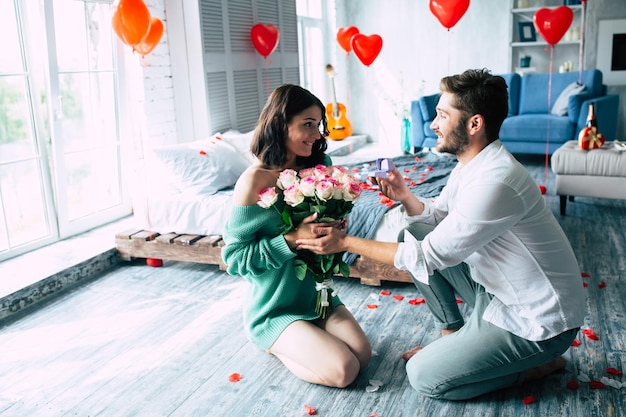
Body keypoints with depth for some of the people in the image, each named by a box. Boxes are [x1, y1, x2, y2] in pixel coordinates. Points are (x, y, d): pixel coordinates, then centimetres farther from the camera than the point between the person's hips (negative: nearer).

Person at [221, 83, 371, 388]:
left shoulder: (316, 167, -4)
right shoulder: (254, 180, -22)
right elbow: (234, 256, -19)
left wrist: (335, 228, -12)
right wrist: (292, 240, -30)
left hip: (316, 293, 6)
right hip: (274, 308, -6)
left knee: (363, 355, -6)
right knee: (343, 371, -14)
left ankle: (291, 340, 17)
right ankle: (274, 344, 12)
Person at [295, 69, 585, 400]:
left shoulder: (494, 182, -31)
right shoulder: (472, 164, -1)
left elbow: (429, 258, -26)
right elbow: (437, 218, 11)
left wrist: (346, 242, -20)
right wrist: (405, 197, -11)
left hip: (539, 320, -9)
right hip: (498, 288, 9)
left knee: (423, 376, -7)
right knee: (412, 235, 2)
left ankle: (536, 364, 8)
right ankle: (453, 336, 15)